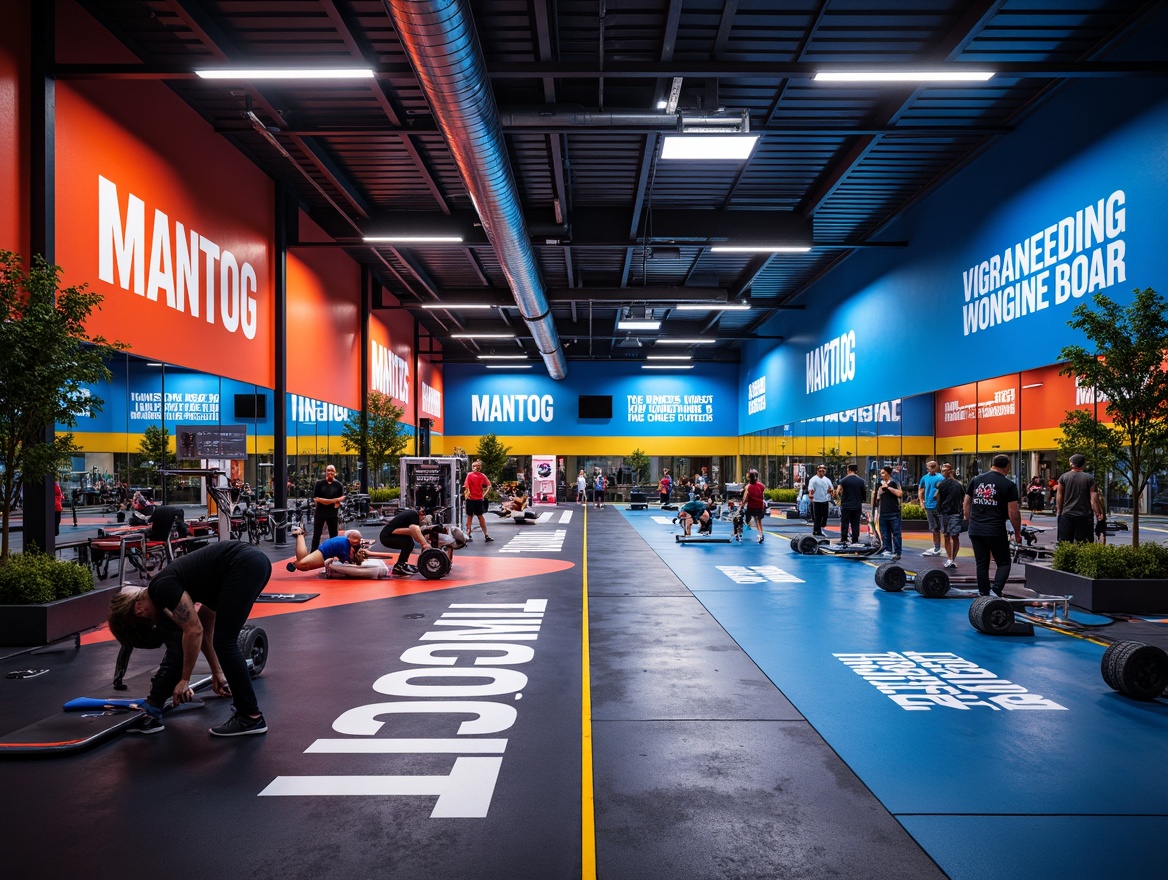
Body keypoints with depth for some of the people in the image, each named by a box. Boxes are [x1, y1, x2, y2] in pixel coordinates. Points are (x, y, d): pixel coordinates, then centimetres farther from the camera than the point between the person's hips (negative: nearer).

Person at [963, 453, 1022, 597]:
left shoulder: (976, 480, 9)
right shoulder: (1008, 484, -3)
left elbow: (967, 504, 11)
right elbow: (1013, 512, -5)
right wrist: (1018, 533, 5)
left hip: (975, 530, 4)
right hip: (996, 531, -4)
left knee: (982, 565, 11)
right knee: (1003, 563, 8)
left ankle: (984, 596, 14)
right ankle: (996, 592, -10)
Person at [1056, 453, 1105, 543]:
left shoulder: (1063, 477, 0)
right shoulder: (1089, 478, 0)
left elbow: (1059, 498, 3)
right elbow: (1093, 499, -3)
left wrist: (1058, 512, 12)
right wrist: (1098, 514, 2)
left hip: (1067, 515, 0)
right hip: (1084, 516, 0)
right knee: (1083, 545, 2)